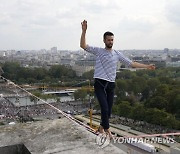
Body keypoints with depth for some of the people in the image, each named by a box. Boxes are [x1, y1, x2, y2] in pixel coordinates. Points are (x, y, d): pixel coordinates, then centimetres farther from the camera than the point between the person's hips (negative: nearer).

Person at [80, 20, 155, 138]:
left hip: (111, 84, 4)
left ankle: (102, 127, 32)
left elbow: (131, 63, 12)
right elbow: (83, 45, -9)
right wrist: (84, 31, -20)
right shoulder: (98, 51, 2)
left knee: (109, 110, 8)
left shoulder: (117, 54, 10)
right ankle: (107, 129, 7)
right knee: (105, 108, -14)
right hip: (100, 84, -3)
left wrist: (147, 66, 10)